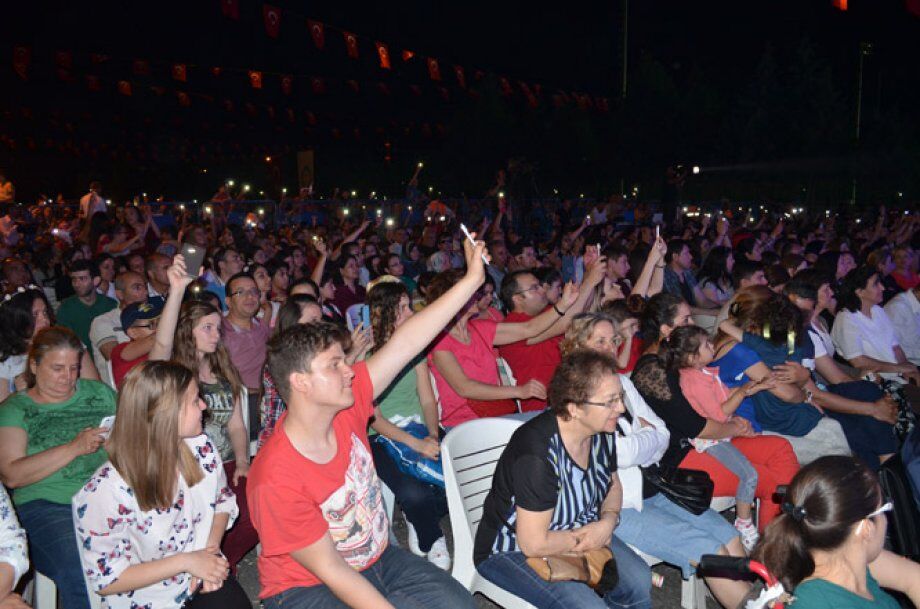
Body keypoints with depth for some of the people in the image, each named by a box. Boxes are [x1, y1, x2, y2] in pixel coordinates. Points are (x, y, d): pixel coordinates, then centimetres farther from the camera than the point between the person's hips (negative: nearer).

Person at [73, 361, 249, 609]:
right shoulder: (105, 492, -22)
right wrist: (185, 562, -19)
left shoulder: (201, 448, -8)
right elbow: (107, 580, -15)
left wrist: (211, 547, -8)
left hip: (205, 580, 4)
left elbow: (224, 500, 9)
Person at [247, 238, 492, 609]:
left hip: (377, 560, 7)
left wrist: (472, 278, -15)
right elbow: (328, 569, -23)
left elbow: (404, 343, -14)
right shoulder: (275, 479, -29)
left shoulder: (347, 405, -12)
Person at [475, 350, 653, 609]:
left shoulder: (600, 432, -9)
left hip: (578, 534, 7)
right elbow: (534, 544, -29)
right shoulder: (538, 454, -34)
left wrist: (608, 521, -10)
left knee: (640, 583, -5)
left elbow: (613, 485, 10)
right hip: (514, 549, -7)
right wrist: (581, 539, -15)